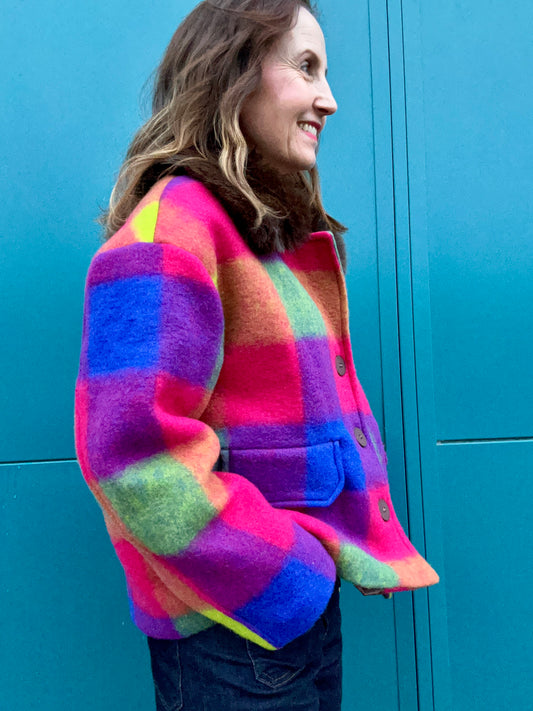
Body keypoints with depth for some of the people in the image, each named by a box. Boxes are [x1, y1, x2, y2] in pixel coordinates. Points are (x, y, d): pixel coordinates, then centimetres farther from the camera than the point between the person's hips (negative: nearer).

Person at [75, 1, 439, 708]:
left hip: (308, 596, 8)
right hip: (233, 633, -8)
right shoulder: (174, 221, -18)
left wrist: (363, 545, 6)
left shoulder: (285, 231, 10)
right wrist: (283, 577, -17)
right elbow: (136, 453, -26)